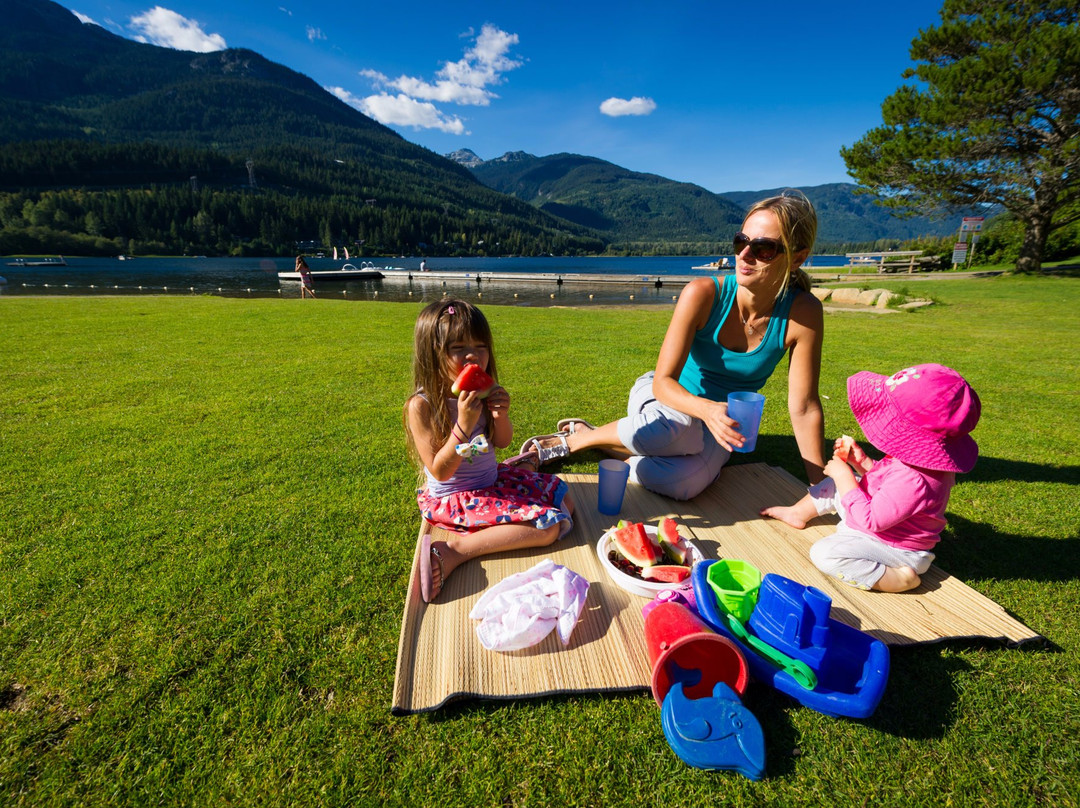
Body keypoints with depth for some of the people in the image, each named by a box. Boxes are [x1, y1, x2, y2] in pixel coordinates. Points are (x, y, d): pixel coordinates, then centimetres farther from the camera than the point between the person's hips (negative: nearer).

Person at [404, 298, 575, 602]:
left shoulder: (483, 390, -6)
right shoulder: (421, 405, -22)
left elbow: (502, 442, 5)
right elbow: (440, 472, -22)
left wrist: (501, 415, -17)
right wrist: (464, 425, -34)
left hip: (492, 478, 8)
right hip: (451, 497, -7)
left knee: (564, 501, 12)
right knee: (548, 525, -17)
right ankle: (456, 550, -12)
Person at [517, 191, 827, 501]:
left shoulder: (802, 312, -19)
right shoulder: (703, 294, -23)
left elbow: (804, 407, -15)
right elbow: (663, 382, -24)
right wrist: (708, 409, -44)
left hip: (720, 426, 2)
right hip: (668, 397, -1)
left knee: (677, 484, -34)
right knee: (660, 430, -41)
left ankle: (583, 437, -7)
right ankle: (580, 435, -7)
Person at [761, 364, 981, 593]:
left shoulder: (914, 481, -39)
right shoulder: (917, 459, -7)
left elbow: (870, 519, -33)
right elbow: (881, 478, 11)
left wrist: (844, 475, -26)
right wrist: (861, 461, -5)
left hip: (895, 547, -10)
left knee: (824, 554, -27)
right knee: (834, 484, 15)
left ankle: (897, 578, -19)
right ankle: (798, 514, 30)